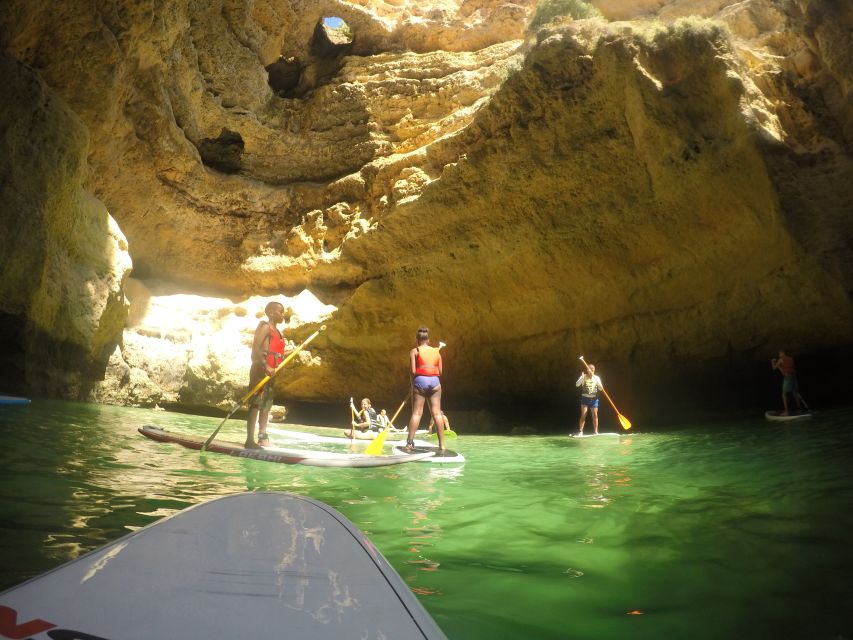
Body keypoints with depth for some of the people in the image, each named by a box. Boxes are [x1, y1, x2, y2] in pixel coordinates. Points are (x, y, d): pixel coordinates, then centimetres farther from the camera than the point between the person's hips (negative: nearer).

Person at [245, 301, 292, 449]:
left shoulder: (277, 332, 19)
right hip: (260, 370, -9)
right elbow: (255, 349, -18)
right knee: (255, 404, -9)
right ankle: (250, 440, -9)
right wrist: (265, 366, -26)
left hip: (270, 371, 9)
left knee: (266, 405, 12)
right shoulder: (265, 327, -7)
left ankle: (263, 438, 20)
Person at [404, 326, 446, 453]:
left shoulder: (414, 351, 4)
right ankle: (442, 445, -1)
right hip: (435, 381, 2)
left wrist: (412, 384, 9)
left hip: (420, 380, -2)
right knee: (437, 413, 2)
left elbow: (413, 371, -4)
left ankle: (409, 443, -5)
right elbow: (440, 371, 9)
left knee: (416, 412, 0)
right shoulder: (437, 351, 14)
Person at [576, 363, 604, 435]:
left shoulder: (596, 378, 4)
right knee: (583, 415, -8)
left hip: (594, 399, 2)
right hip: (585, 398, -2)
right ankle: (580, 431, -5)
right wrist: (582, 378, -30)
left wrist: (597, 382, -20)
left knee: (595, 416, 1)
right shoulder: (584, 377, -3)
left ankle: (596, 432, 8)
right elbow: (577, 384, -16)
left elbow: (601, 388, 0)